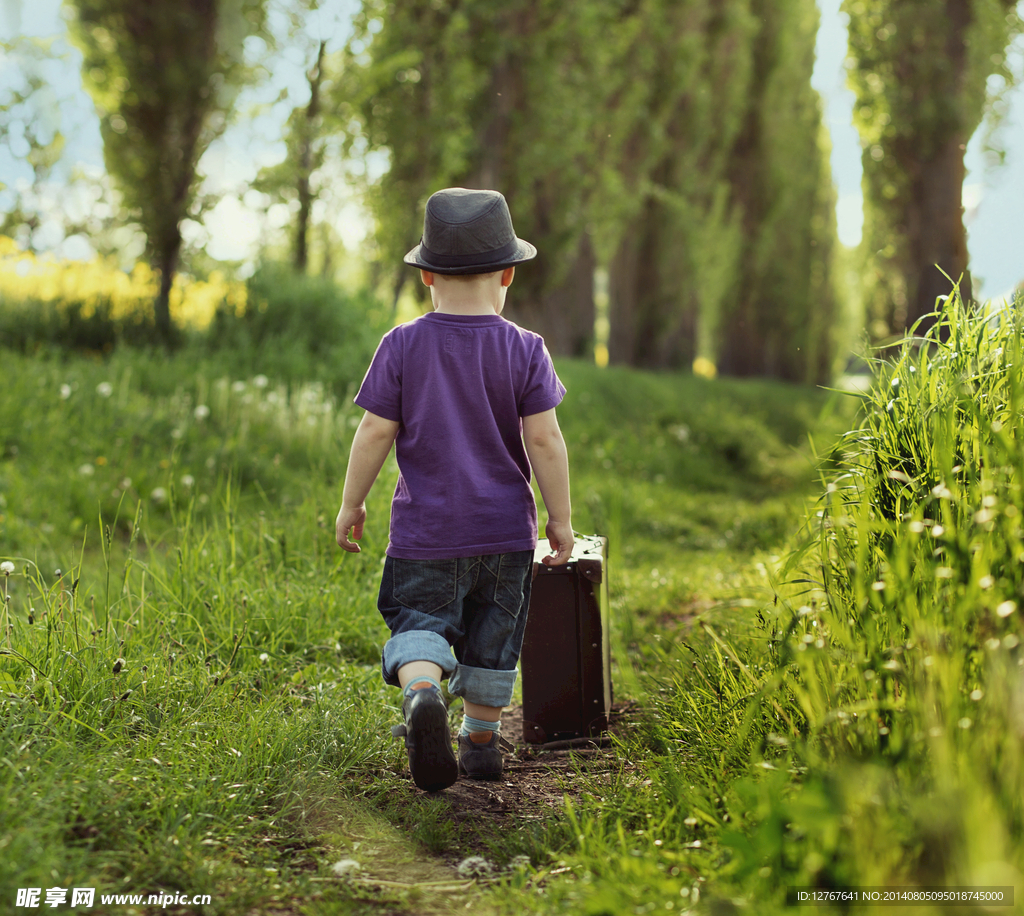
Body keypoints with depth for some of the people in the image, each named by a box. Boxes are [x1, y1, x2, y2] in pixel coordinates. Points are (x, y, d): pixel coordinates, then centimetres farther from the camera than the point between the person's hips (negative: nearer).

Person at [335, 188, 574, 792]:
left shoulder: (402, 346, -6)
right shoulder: (524, 350, -6)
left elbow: (375, 432, -6)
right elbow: (544, 439, -8)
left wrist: (351, 504, 6)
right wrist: (561, 519, 1)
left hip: (426, 528, -1)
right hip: (505, 527, 1)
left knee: (418, 623, 4)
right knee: (491, 639, 15)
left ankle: (421, 691, -26)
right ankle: (482, 741, 26)